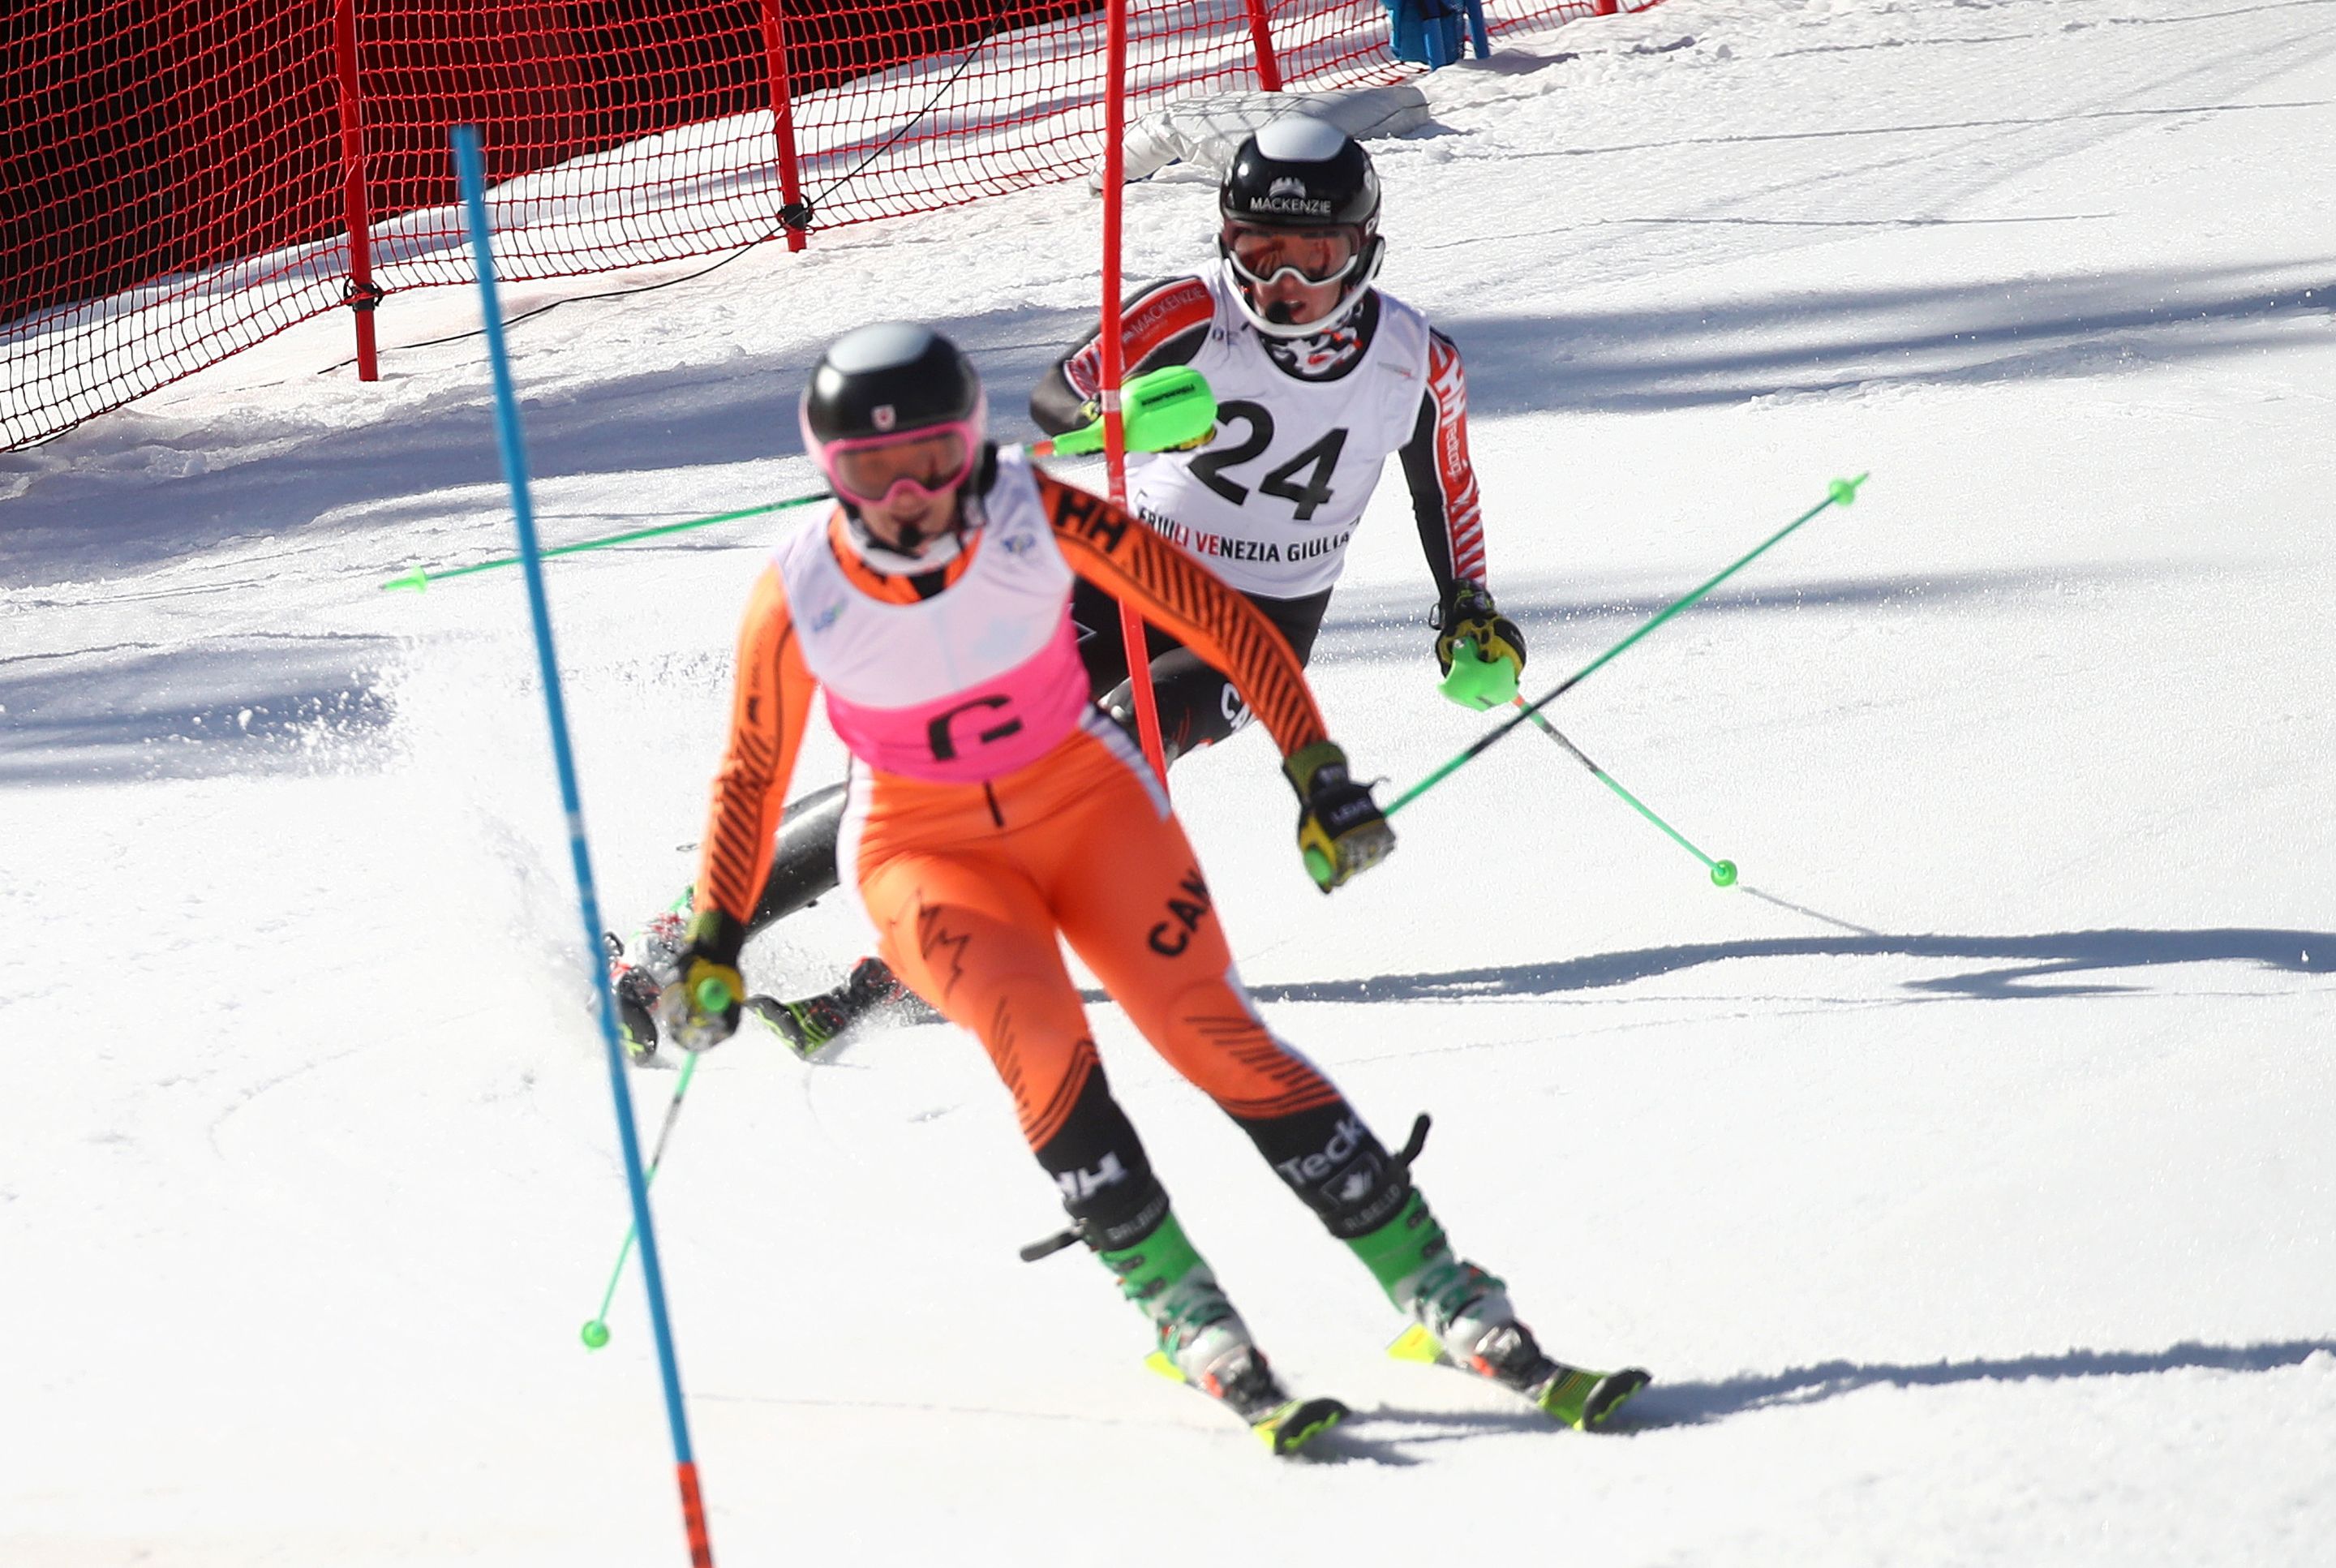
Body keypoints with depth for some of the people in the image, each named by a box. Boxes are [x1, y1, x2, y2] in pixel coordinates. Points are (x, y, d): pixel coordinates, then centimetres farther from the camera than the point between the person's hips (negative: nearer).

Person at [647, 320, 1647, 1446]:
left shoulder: (1038, 518, -20)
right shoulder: (801, 595, -16)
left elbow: (1217, 616, -12)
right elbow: (752, 773, -1)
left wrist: (1317, 769, -14)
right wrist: (714, 943, -2)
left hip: (1088, 803, 0)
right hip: (928, 853, 0)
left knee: (1215, 1032, -15)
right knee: (1037, 1033, -28)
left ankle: (1441, 1294, -10)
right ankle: (1181, 1312, -19)